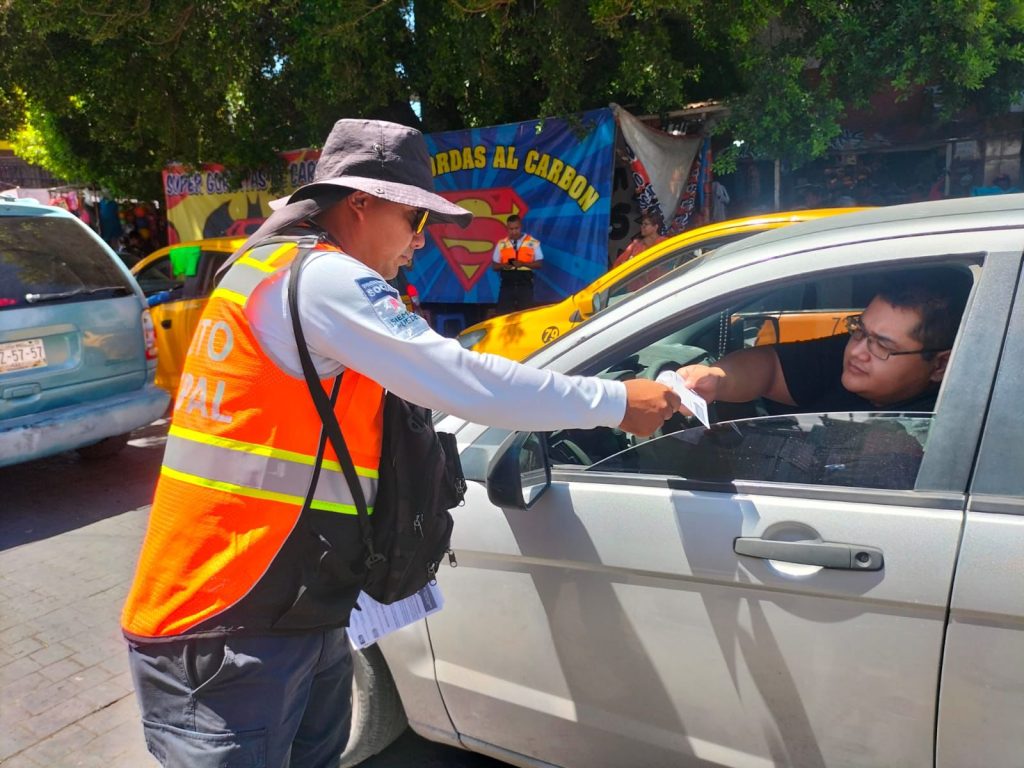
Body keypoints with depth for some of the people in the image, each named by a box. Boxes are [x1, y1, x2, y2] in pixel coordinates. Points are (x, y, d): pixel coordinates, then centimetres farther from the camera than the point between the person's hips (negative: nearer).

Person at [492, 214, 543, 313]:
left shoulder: (533, 243, 2)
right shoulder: (501, 244, 7)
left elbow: (539, 264, 1)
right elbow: (494, 266, 9)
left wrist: (523, 263, -15)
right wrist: (503, 265, -13)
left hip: (525, 286, -1)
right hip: (507, 286, 1)